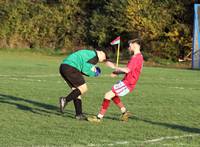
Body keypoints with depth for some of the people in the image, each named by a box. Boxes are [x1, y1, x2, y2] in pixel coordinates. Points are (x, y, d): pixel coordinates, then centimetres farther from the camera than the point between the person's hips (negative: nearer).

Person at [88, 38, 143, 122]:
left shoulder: (136, 57, -18)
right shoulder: (138, 56, 14)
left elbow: (127, 70, -26)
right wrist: (117, 73, 9)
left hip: (127, 83, -10)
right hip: (127, 82, 10)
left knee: (108, 95, -11)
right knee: (112, 95, 23)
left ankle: (99, 117, -10)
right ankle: (125, 112, 25)